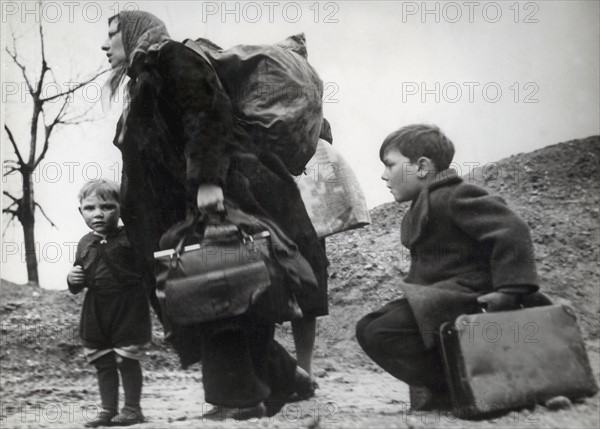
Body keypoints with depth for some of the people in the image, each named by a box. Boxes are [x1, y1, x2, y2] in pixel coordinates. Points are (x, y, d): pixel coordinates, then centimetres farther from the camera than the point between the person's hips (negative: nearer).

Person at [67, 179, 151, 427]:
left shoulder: (129, 238, -7)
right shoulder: (85, 244, 10)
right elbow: (78, 286, 18)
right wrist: (73, 281, -2)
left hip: (128, 308, -5)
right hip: (96, 312, 5)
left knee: (127, 361, -1)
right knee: (103, 364, 10)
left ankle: (132, 408, 12)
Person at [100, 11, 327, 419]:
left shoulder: (170, 58, -2)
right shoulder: (142, 83, 26)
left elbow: (207, 114, -17)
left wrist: (208, 178, -28)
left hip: (218, 198, -9)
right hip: (183, 206, 9)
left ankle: (239, 397, -6)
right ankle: (281, 376, 15)